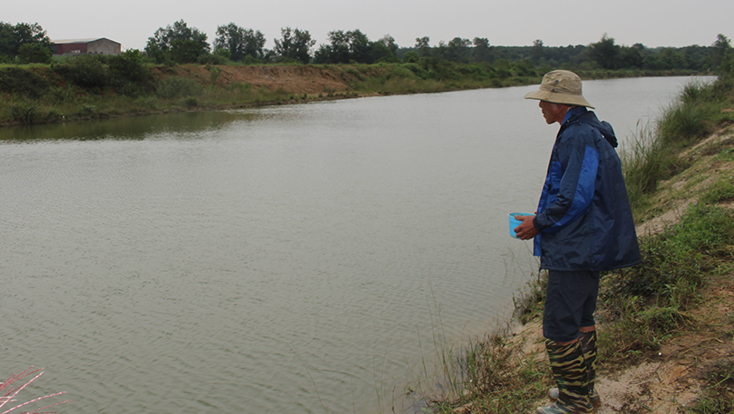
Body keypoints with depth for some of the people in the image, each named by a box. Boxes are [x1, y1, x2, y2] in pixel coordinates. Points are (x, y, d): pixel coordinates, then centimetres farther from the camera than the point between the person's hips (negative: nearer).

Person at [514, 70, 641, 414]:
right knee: (580, 319, 20)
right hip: (587, 246, 11)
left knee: (559, 328, -3)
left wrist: (538, 223, -12)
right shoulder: (589, 132, 15)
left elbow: (574, 199, -24)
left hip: (574, 251, -11)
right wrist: (543, 218, 15)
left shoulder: (577, 137, -19)